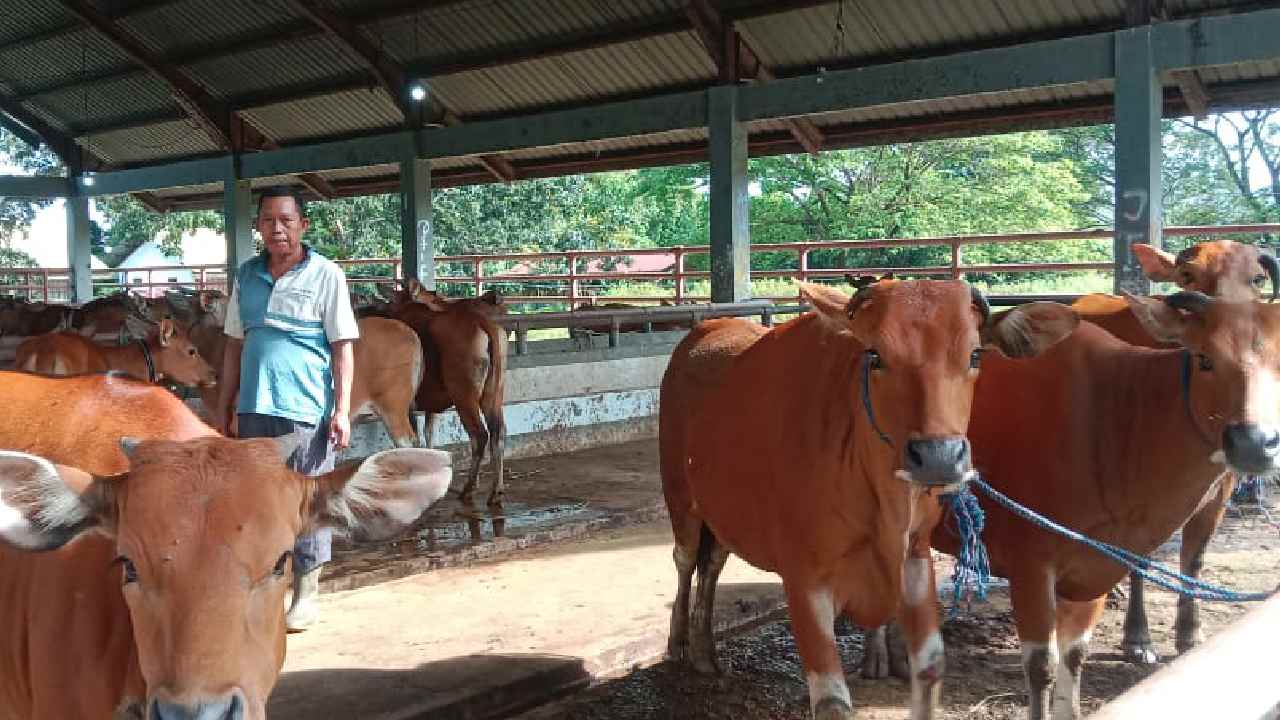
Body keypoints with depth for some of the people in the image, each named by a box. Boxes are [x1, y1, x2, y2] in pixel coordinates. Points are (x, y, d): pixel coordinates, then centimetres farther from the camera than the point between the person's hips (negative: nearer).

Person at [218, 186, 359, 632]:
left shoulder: (325, 275, -3)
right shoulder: (246, 275, 10)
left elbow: (342, 347, -4)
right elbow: (235, 345, 15)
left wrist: (342, 411, -10)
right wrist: (224, 408, 13)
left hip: (306, 410, -4)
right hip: (253, 409, 4)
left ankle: (307, 594, 16)